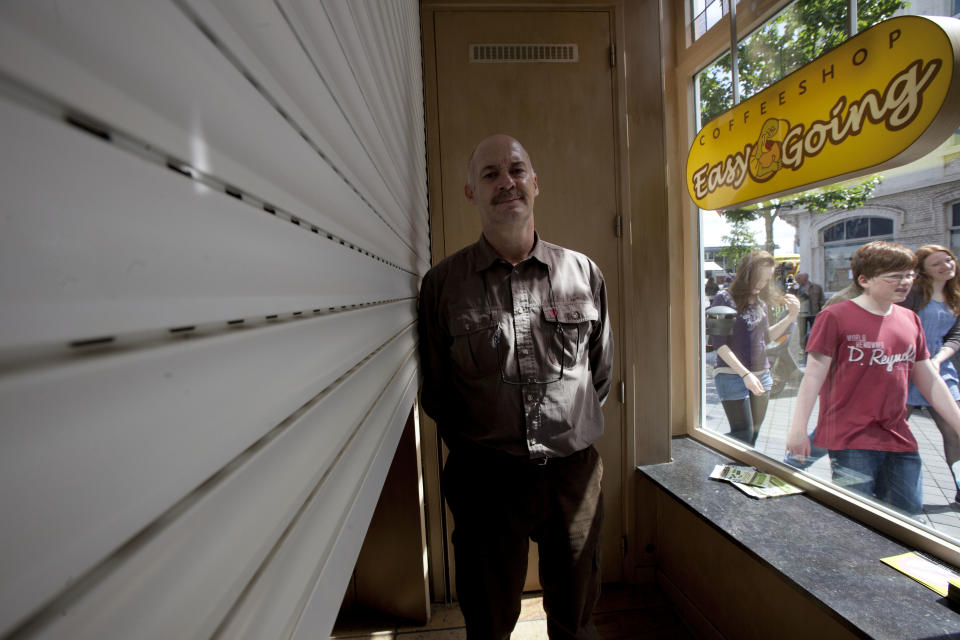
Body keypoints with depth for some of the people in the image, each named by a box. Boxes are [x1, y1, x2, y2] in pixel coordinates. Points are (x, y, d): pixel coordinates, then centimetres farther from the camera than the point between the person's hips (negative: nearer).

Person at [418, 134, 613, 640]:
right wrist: (472, 447, 2)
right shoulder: (442, 283, -5)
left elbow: (601, 371, 10)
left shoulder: (584, 273, 1)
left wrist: (570, 429, 8)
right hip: (485, 477, -1)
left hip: (574, 470, 2)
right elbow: (435, 389, 2)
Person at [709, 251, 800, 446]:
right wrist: (745, 373, -18)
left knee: (754, 434, 12)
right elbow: (719, 343, -14)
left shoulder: (761, 302, 10)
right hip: (732, 376, -6)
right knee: (743, 435, -4)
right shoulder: (725, 298, -9)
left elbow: (766, 336, 21)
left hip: (761, 375, 7)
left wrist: (791, 316, 8)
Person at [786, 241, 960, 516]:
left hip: (898, 437, 7)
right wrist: (798, 428, -16)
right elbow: (814, 374, -13)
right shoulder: (835, 316, -11)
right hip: (851, 440, -7)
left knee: (909, 510, 14)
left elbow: (929, 380, 17)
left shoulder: (910, 320, 10)